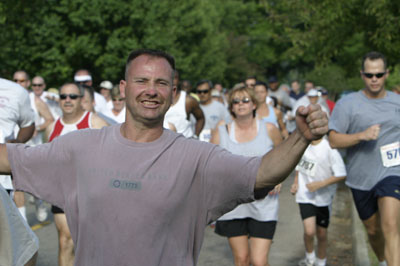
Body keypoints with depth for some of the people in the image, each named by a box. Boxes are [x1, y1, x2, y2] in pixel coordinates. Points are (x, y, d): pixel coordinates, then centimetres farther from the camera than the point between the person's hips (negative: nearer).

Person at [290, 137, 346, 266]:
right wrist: (296, 183, 6)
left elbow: (341, 175, -16)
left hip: (323, 197, -2)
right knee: (309, 231, -15)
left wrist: (320, 184, -22)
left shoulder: (329, 149, -17)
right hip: (305, 196, 2)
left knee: (322, 234, 11)